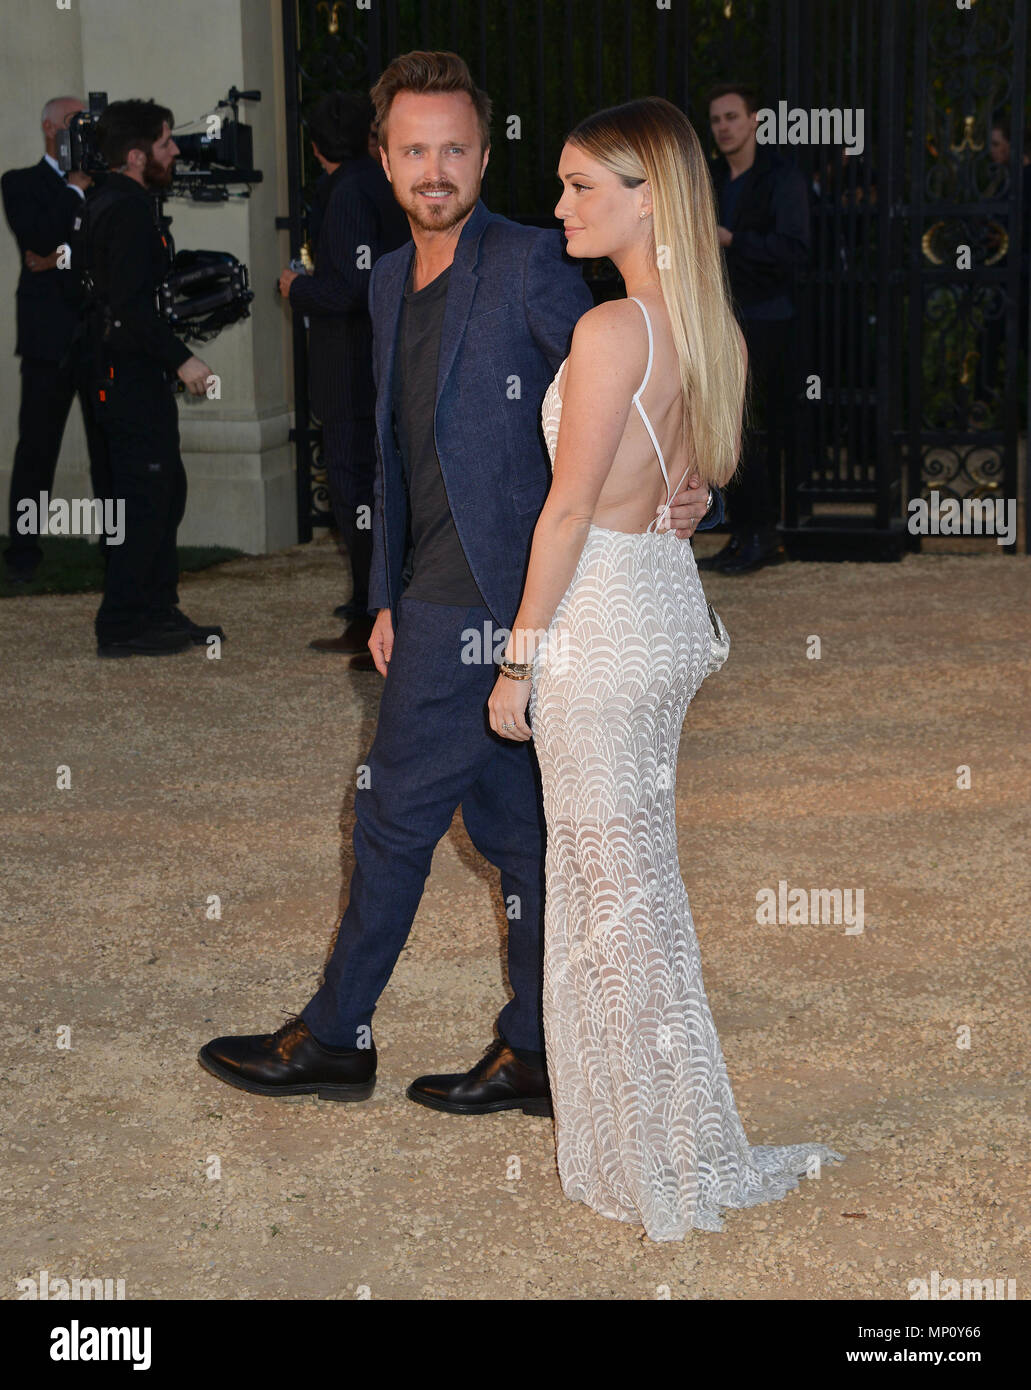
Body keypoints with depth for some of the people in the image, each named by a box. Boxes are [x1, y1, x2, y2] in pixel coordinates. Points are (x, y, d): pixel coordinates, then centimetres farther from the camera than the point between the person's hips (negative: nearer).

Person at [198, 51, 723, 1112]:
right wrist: (388, 598, 17)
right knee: (513, 828, 12)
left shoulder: (530, 266, -11)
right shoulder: (389, 282, 15)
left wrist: (688, 488, -28)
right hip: (438, 597, 8)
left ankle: (332, 1039, 15)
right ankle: (536, 1054, 20)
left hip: (485, 604, -8)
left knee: (397, 816, 1)